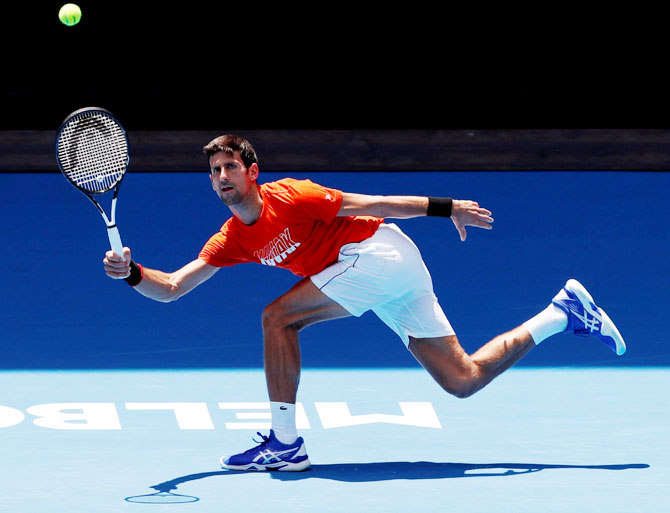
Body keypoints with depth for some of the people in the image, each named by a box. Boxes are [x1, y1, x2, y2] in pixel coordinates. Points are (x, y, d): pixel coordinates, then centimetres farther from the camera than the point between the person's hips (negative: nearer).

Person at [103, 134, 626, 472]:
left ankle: (285, 443, -12)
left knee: (279, 317, -14)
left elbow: (368, 204, -10)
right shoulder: (233, 239, 9)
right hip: (395, 281, 8)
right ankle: (565, 311, 16)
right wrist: (132, 272, -14)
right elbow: (172, 287, 6)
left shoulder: (287, 197, -13)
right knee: (464, 379, 7)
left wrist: (445, 207, -8)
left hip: (380, 251, -8)